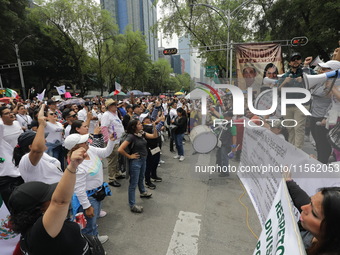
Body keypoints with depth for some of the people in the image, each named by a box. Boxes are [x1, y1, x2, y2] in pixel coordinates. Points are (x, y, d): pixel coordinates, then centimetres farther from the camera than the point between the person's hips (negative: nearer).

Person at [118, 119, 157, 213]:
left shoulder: (142, 133, 1)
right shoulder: (131, 136, -22)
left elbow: (154, 136, 6)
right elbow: (120, 149, -28)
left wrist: (154, 126, -7)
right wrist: (129, 156, -16)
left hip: (143, 160, 8)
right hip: (135, 161, -8)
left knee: (141, 178, 29)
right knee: (133, 183, 3)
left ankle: (143, 192, 53)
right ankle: (132, 205, 15)